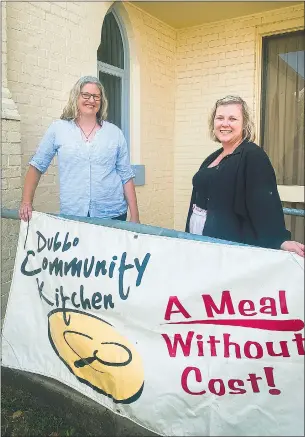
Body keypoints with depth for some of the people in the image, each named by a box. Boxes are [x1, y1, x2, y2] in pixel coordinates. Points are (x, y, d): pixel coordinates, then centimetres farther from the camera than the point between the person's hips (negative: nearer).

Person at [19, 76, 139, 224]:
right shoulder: (58, 129, 3)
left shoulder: (115, 133, 5)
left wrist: (135, 218, 1)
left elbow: (126, 177, 4)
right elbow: (37, 166, 8)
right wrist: (26, 202, -1)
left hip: (112, 214, 1)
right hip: (72, 216, 0)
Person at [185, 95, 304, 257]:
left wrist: (281, 240, -36)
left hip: (233, 247, -8)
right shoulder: (212, 158, 11)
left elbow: (266, 203, -24)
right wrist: (188, 238, 21)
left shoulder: (253, 156, -13)